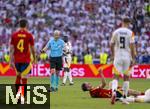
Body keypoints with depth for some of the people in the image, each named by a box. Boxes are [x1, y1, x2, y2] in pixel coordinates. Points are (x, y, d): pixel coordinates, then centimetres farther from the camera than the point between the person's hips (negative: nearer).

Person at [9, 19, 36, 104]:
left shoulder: (14, 35, 2)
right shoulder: (29, 35, -4)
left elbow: (11, 48, 1)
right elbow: (32, 49, -1)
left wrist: (11, 60, 4)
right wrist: (34, 59, 13)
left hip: (17, 60, 3)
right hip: (26, 60, -3)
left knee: (18, 76, 22)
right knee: (24, 79, -2)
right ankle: (23, 99, -5)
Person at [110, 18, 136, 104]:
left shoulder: (116, 32, 2)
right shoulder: (130, 33, -6)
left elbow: (112, 45, 8)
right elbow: (132, 46, -10)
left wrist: (113, 55, 24)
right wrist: (133, 59, -4)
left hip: (118, 57, 1)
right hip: (127, 57, -1)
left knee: (116, 77, 2)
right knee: (126, 77, 11)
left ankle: (114, 92, -25)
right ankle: (125, 96, 10)